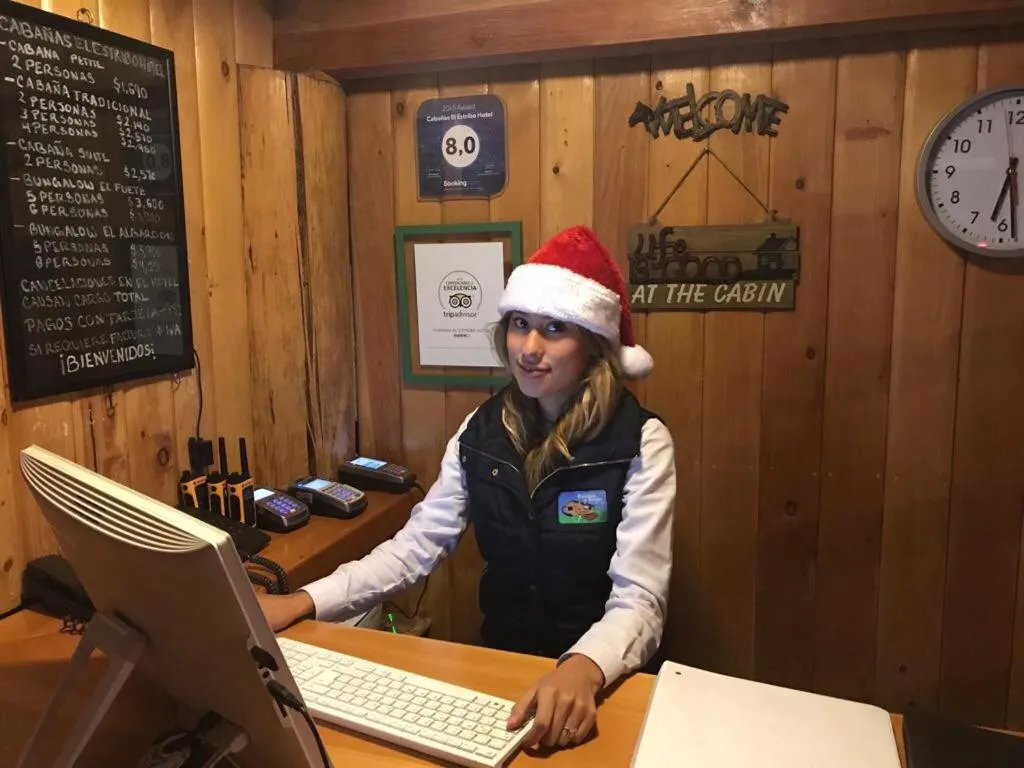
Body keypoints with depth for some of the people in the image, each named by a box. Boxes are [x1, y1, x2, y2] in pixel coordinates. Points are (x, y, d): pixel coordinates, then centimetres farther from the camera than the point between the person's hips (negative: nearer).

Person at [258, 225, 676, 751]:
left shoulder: (640, 443, -14)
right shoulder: (481, 431, -1)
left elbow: (640, 599, -20)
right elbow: (416, 546, -1)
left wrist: (583, 670, -39)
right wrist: (304, 601, -12)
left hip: (606, 679, -2)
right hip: (499, 664, 3)